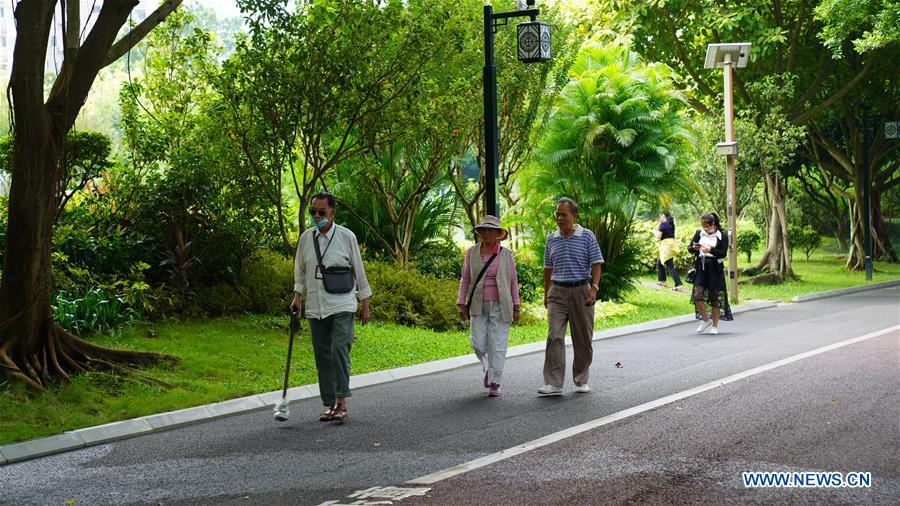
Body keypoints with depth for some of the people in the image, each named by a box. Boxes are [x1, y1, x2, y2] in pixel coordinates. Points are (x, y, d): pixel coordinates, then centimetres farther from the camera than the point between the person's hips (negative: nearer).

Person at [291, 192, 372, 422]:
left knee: (340, 349, -17)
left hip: (342, 306, -4)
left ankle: (341, 401, -12)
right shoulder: (306, 238, 6)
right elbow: (300, 272, 16)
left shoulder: (346, 237, -2)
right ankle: (330, 404, 13)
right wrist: (297, 296, 3)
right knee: (323, 356, 5)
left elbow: (359, 271, 4)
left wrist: (365, 304, 5)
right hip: (315, 308, 4)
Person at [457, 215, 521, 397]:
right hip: (479, 305, 2)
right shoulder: (472, 253, 1)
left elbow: (513, 281, 2)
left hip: (500, 305, -2)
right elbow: (465, 279, 5)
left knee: (497, 344, -4)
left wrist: (516, 307, 0)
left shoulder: (506, 254, -2)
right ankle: (488, 366, 29)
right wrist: (462, 304, -2)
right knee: (478, 343, -2)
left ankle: (495, 384, 3)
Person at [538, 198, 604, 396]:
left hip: (581, 291, -2)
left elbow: (596, 264, -2)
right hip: (558, 292, 2)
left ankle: (581, 380, 21)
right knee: (554, 337, -11)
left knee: (583, 339, 6)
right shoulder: (552, 239, 9)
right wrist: (546, 294, 17)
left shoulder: (587, 236, -1)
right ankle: (553, 383, -14)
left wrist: (594, 288, -14)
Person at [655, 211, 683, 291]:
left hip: (666, 245, -9)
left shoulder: (663, 224, -9)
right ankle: (662, 281, 27)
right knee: (659, 263, 23)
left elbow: (658, 236, -13)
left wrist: (656, 231, 8)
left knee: (670, 266, -11)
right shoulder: (671, 224, 15)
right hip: (672, 244, 9)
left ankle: (678, 284, -20)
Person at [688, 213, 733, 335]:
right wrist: (694, 248, -13)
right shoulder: (699, 234, 9)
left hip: (715, 268, -2)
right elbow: (689, 248, 11)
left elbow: (723, 253, -7)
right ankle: (705, 320, 10)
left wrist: (711, 250, -24)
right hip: (700, 266, 2)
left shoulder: (722, 236, -1)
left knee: (715, 296, 1)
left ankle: (715, 325, 13)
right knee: (697, 294, -11)